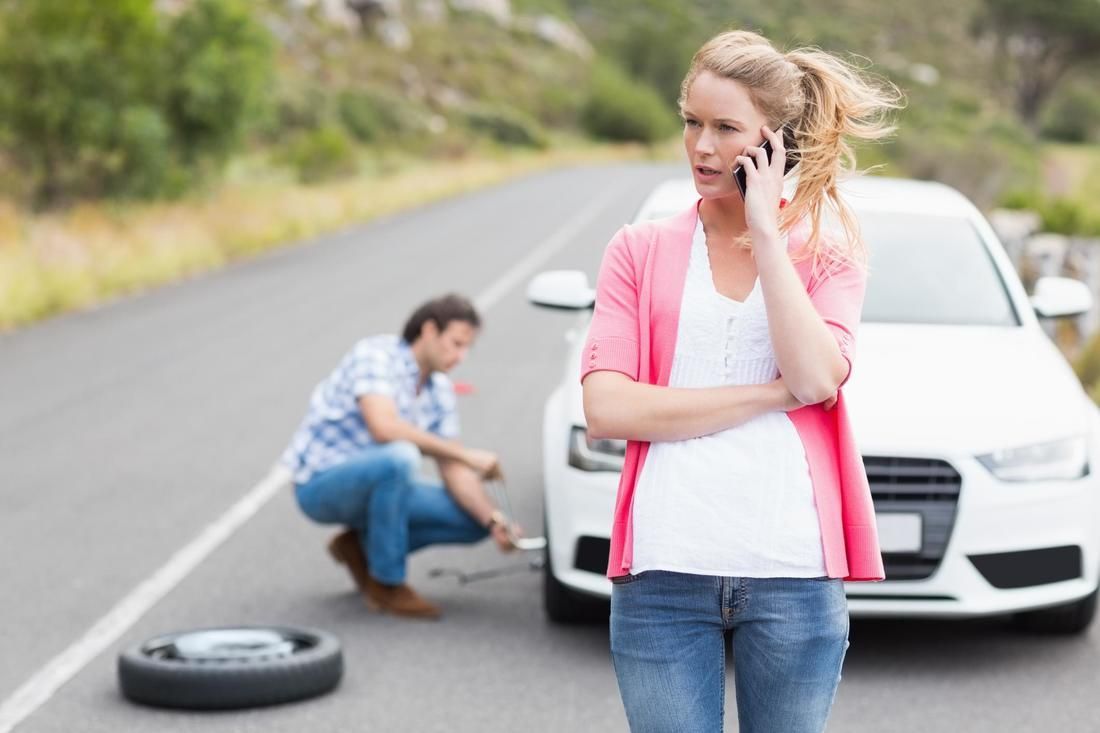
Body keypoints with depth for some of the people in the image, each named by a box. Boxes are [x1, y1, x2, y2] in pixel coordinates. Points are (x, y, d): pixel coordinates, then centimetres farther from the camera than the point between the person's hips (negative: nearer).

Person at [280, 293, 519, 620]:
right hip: (320, 485, -8)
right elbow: (383, 427, -36)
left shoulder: (440, 389, 3)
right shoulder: (376, 354, -20)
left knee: (475, 521, -5)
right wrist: (466, 455, -33)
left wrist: (493, 521, -18)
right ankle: (386, 584, -20)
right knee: (400, 456, -37)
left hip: (370, 483, 8)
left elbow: (453, 469, 0)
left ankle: (363, 545, 9)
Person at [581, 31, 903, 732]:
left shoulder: (829, 249, 9)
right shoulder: (641, 250, 8)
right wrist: (775, 393, -8)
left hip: (791, 572, 0)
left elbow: (818, 376, -10)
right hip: (664, 570, 0)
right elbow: (605, 408, -6)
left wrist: (766, 233, -7)